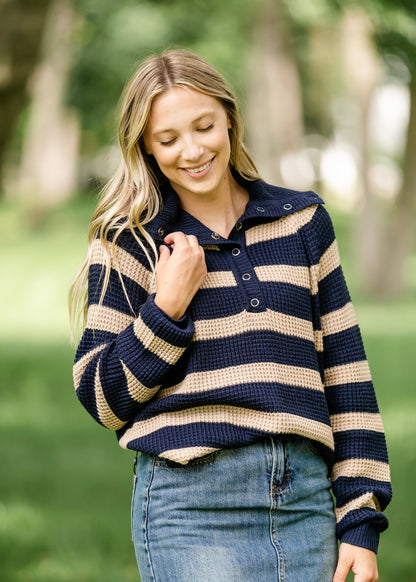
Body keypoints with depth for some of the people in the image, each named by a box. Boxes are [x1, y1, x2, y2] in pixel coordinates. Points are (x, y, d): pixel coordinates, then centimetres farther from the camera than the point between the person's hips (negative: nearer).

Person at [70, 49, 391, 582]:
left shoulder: (303, 221, 12)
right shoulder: (128, 241, 6)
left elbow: (345, 374, 11)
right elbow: (101, 398, 4)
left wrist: (361, 522, 6)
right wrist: (167, 308, -8)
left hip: (306, 499, 3)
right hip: (191, 504, -3)